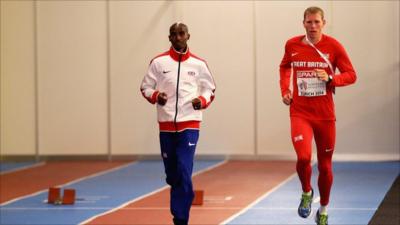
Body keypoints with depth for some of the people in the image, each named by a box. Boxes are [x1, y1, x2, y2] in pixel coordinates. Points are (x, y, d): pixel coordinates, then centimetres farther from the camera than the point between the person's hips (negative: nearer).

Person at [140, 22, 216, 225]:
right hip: (166, 124, 2)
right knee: (171, 174, 10)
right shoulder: (159, 62, 3)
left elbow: (209, 89, 12)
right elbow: (145, 87, 8)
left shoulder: (198, 64, 4)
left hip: (189, 124, -2)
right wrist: (155, 96, -13)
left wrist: (202, 100, -9)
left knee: (184, 172, -14)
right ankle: (179, 208, 34)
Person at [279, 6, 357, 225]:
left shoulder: (333, 46, -5)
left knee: (325, 165, 9)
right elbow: (284, 67, 22)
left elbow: (351, 75, -1)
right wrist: (285, 90, 9)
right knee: (303, 157, -22)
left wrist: (330, 78, -19)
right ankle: (306, 192, 9)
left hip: (325, 115, 0)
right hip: (300, 113, 0)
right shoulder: (292, 45, 1)